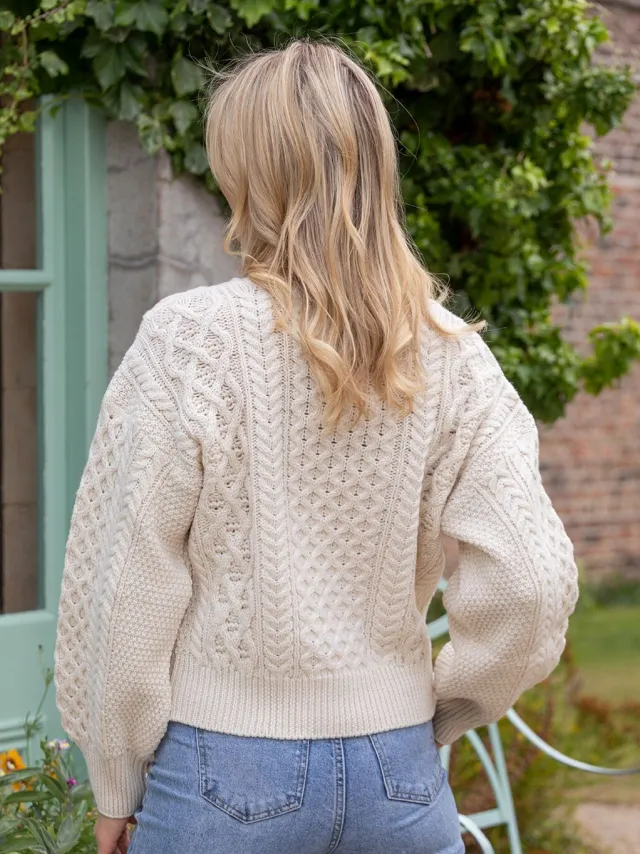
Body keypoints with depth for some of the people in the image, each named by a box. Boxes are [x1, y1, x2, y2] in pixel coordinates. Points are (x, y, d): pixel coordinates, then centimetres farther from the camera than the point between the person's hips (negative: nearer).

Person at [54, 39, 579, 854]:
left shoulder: (188, 340, -11)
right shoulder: (450, 357, -4)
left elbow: (124, 588, -9)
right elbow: (530, 583, -8)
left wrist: (117, 787, 2)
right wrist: (436, 711, 9)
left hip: (223, 771, -2)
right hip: (398, 773, 3)